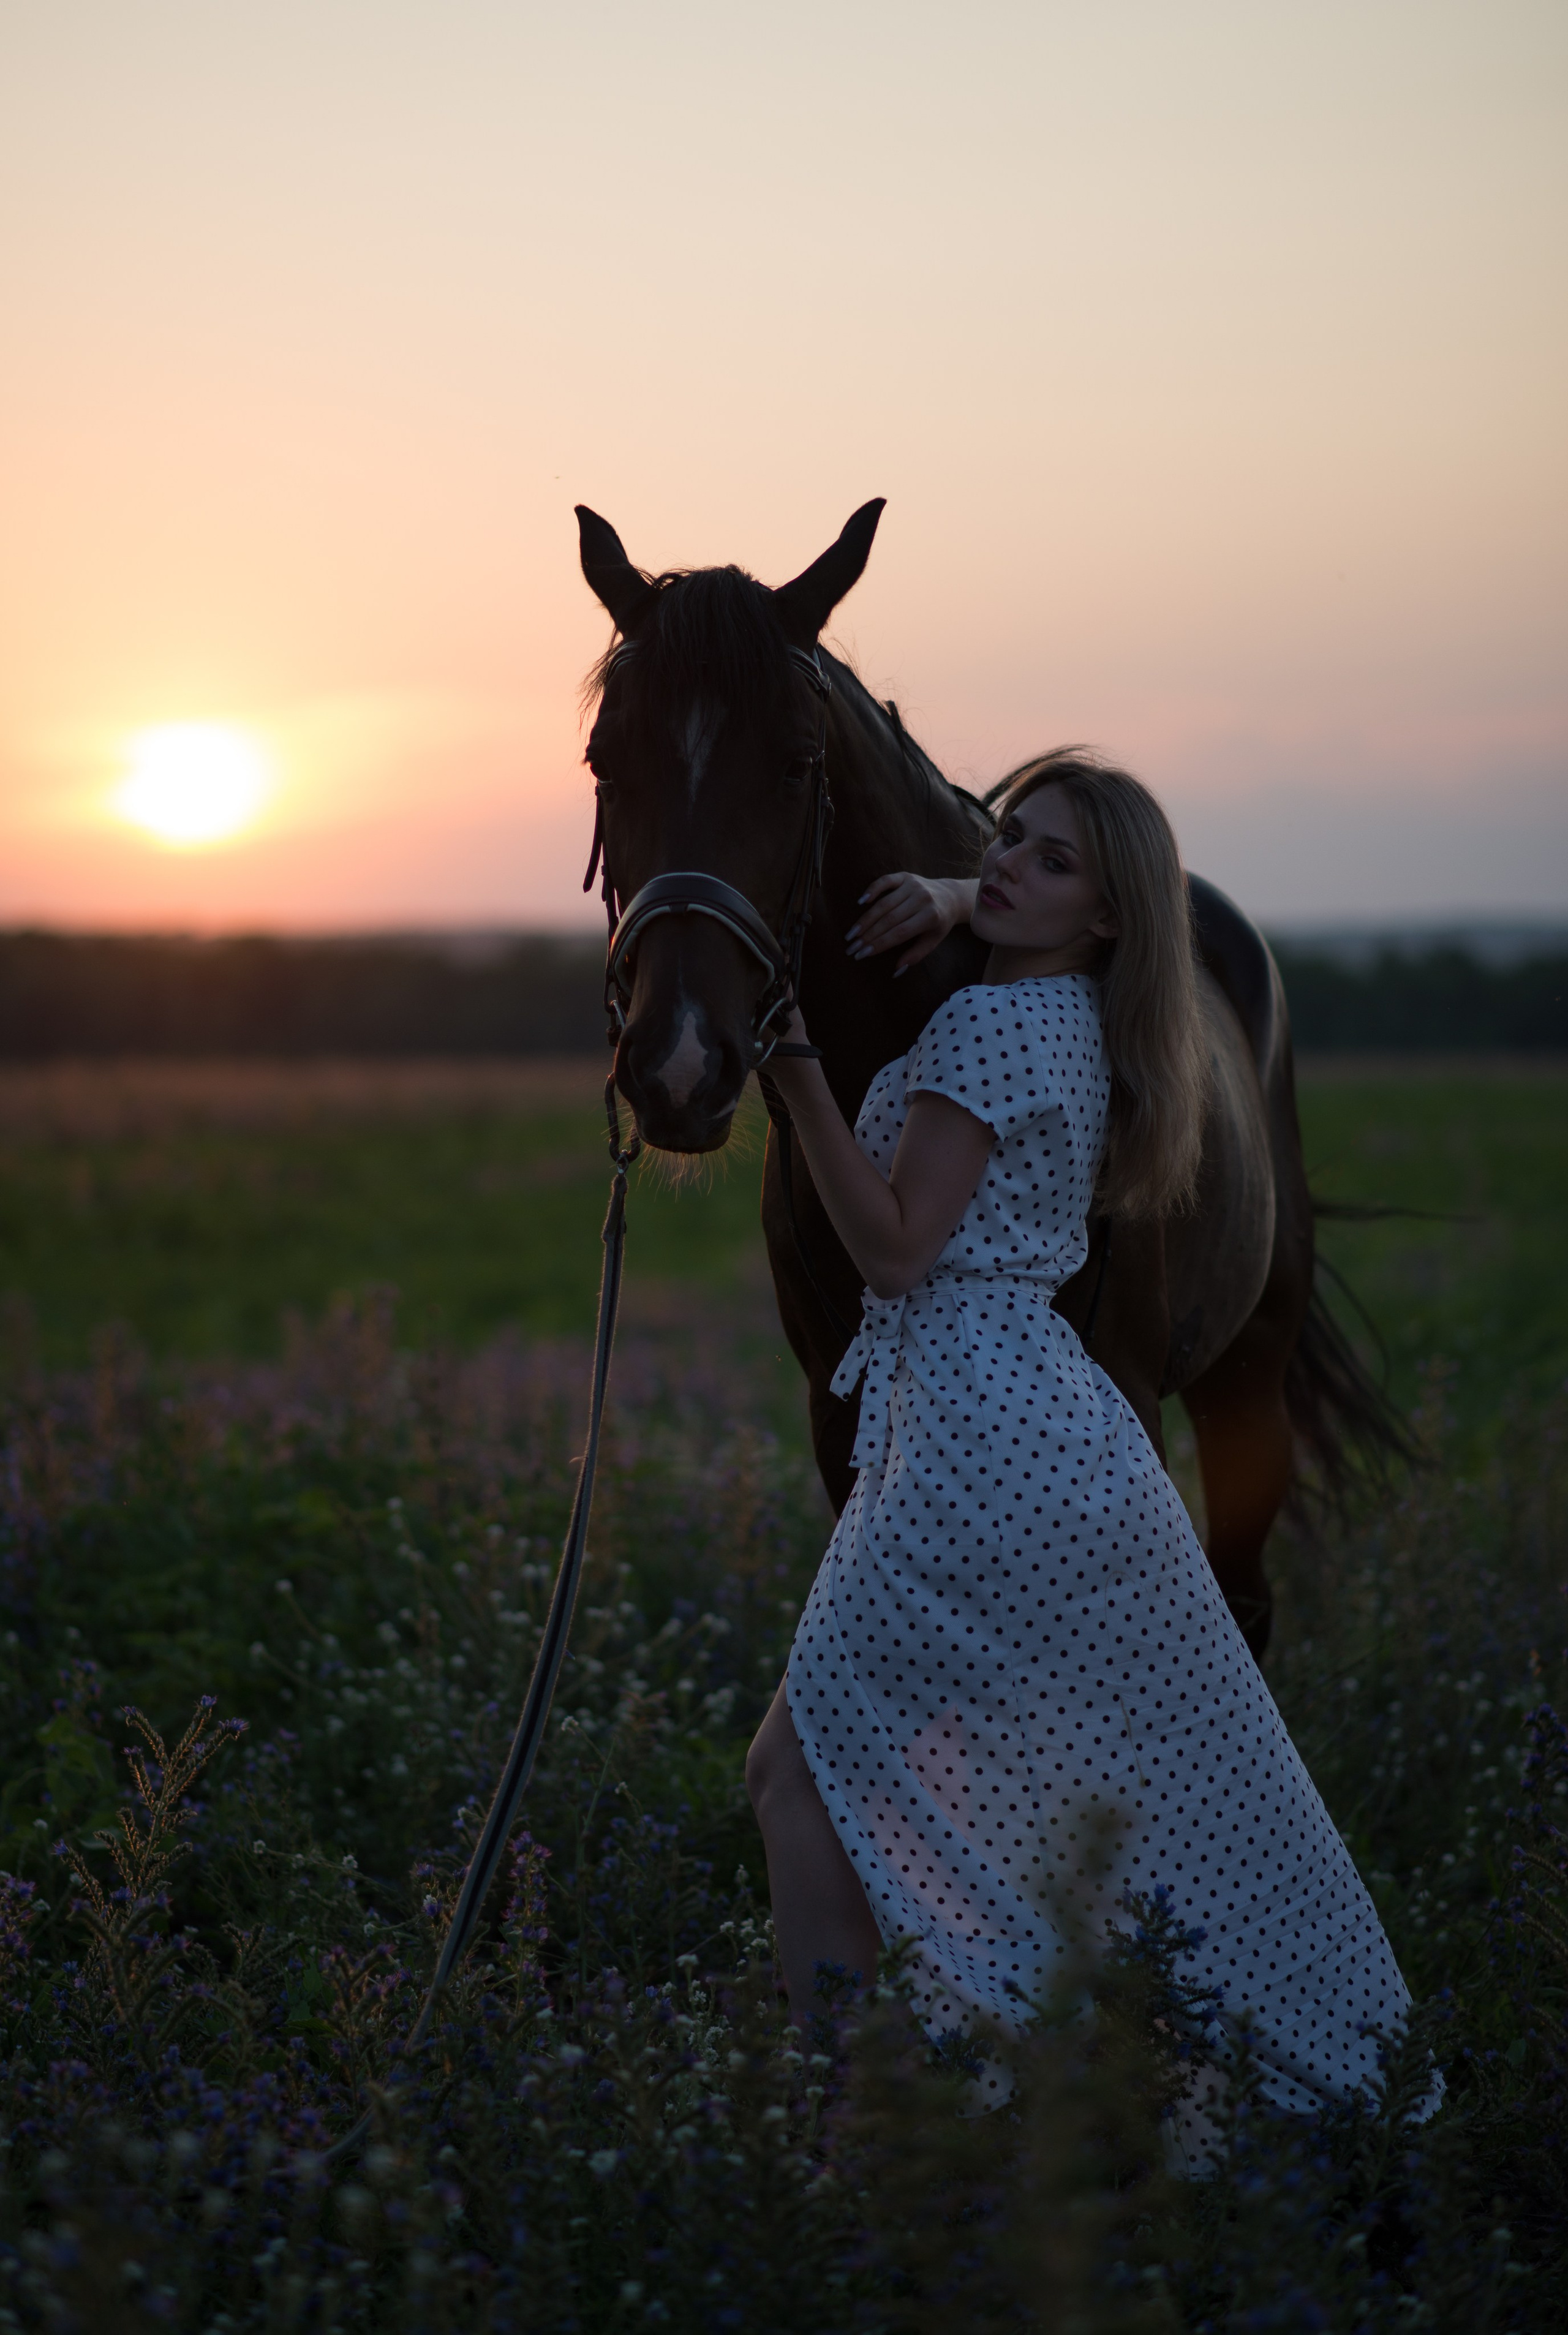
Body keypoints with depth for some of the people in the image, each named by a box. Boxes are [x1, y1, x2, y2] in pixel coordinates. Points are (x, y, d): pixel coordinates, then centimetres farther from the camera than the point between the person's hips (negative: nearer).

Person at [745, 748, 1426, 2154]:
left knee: (803, 1768, -5)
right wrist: (950, 904, 13)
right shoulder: (1084, 1027, 13)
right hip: (1069, 1425, 10)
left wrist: (799, 1073, -20)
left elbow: (896, 1250, -16)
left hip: (979, 1438, -10)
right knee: (1144, 1780, 19)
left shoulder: (987, 1025, -13)